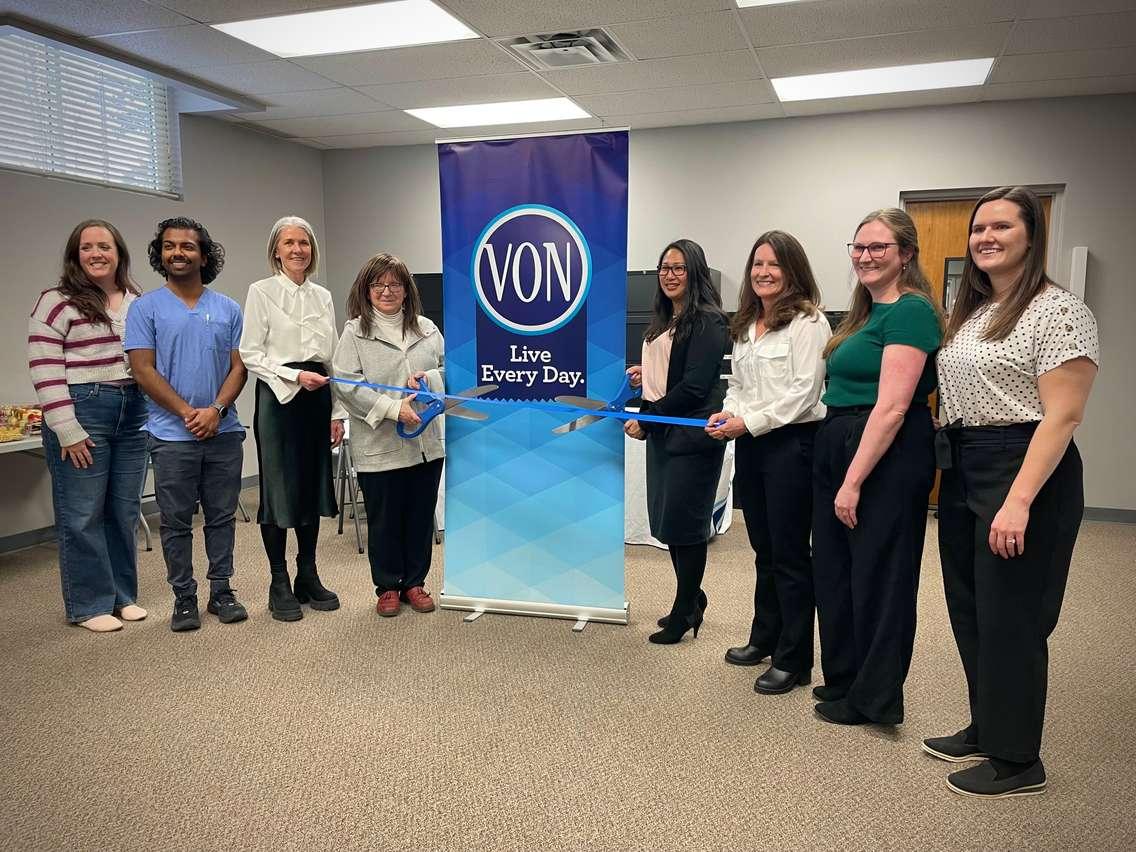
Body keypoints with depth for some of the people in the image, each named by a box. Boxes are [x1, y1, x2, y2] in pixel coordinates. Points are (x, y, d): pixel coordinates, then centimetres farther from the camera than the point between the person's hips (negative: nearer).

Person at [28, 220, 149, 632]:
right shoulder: (56, 302, -5)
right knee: (83, 515, 2)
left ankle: (123, 595, 24)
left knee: (125, 512, 11)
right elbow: (45, 372, -10)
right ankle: (89, 605, 13)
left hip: (134, 414, 5)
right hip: (82, 413, -5)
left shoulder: (138, 301, 13)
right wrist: (68, 432, -15)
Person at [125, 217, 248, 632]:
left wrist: (216, 410, -12)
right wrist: (187, 413, -13)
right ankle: (184, 598, 18)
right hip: (172, 436, -2)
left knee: (222, 517, 10)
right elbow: (143, 370, -5)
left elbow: (238, 367, 3)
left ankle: (221, 591, 22)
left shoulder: (228, 309, 7)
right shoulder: (146, 308, 1)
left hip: (224, 432, 2)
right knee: (176, 522, 6)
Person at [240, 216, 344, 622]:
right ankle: (279, 585, 12)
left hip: (317, 397, 5)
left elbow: (334, 357, 11)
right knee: (279, 487, 0)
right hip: (278, 396, -5)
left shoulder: (323, 296, 11)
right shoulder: (261, 292, -2)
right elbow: (249, 354, -7)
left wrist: (337, 413, 8)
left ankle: (308, 577, 21)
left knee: (313, 485, 9)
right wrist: (295, 376, -18)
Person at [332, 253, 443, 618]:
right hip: (379, 447, -3)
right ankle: (387, 587, 25)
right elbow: (347, 385, -12)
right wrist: (394, 408, -20)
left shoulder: (427, 329, 9)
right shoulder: (355, 332, -2)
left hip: (427, 443, 4)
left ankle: (415, 583, 28)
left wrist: (430, 378, -12)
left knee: (421, 516, 12)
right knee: (383, 520, 8)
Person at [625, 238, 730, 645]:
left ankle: (685, 612, 17)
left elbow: (694, 386, -18)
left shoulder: (707, 321, -11)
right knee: (667, 520, 13)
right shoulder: (664, 321, 15)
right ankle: (692, 599, 31)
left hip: (691, 434, -8)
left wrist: (645, 420, -15)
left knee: (683, 522, 1)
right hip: (662, 432, 8)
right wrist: (644, 376, 6)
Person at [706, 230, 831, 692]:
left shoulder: (807, 322, -10)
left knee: (789, 553, 0)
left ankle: (793, 659, 12)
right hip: (750, 445, 8)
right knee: (763, 548, 18)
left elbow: (803, 392, -17)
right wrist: (727, 414, -1)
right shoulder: (745, 325, 15)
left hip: (791, 443, -8)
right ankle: (765, 637, 32)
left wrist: (749, 422, -19)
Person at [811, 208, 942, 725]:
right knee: (834, 570, 16)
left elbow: (892, 407, -20)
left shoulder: (909, 310, -13)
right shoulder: (868, 311, 15)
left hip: (886, 458, -9)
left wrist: (853, 481, -20)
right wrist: (840, 475, 12)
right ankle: (844, 680, 33)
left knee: (878, 575, 4)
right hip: (838, 448, 9)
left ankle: (874, 698, 20)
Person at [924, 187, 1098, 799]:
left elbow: (1062, 417, -18)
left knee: (1009, 619, 0)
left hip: (1024, 470, -8)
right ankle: (986, 729, 33)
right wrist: (948, 461, 7)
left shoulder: (1058, 312, -12)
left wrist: (1019, 501, -24)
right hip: (962, 471, 8)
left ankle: (1017, 761, 17)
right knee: (969, 611, 15)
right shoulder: (969, 313, 13)